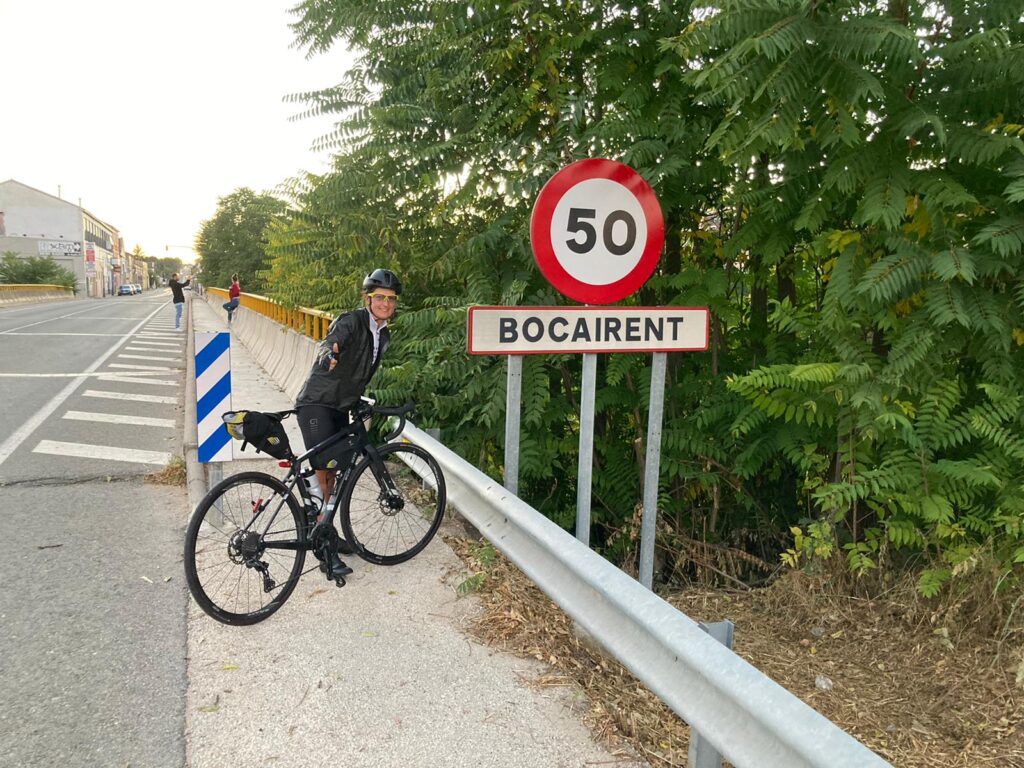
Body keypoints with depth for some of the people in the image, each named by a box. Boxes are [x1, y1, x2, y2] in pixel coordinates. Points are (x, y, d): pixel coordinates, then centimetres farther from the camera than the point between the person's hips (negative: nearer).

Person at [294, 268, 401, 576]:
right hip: (316, 403, -8)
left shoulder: (384, 336, 9)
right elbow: (331, 341, -35)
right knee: (322, 474, -12)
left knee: (332, 473, 16)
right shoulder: (352, 321, -15)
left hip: (341, 408, 8)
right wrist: (329, 354, -56)